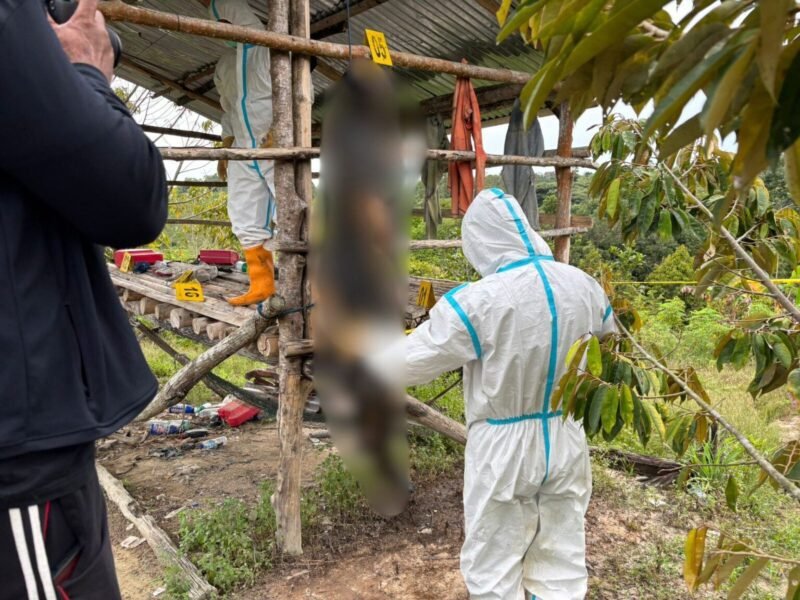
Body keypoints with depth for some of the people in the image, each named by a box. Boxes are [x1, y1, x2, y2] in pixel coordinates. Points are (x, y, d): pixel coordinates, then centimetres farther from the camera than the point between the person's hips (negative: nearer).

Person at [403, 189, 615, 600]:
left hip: (503, 450, -5)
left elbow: (407, 365, -14)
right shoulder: (585, 287, -5)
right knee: (561, 565, 21)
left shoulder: (476, 302, -23)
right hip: (567, 442, 5)